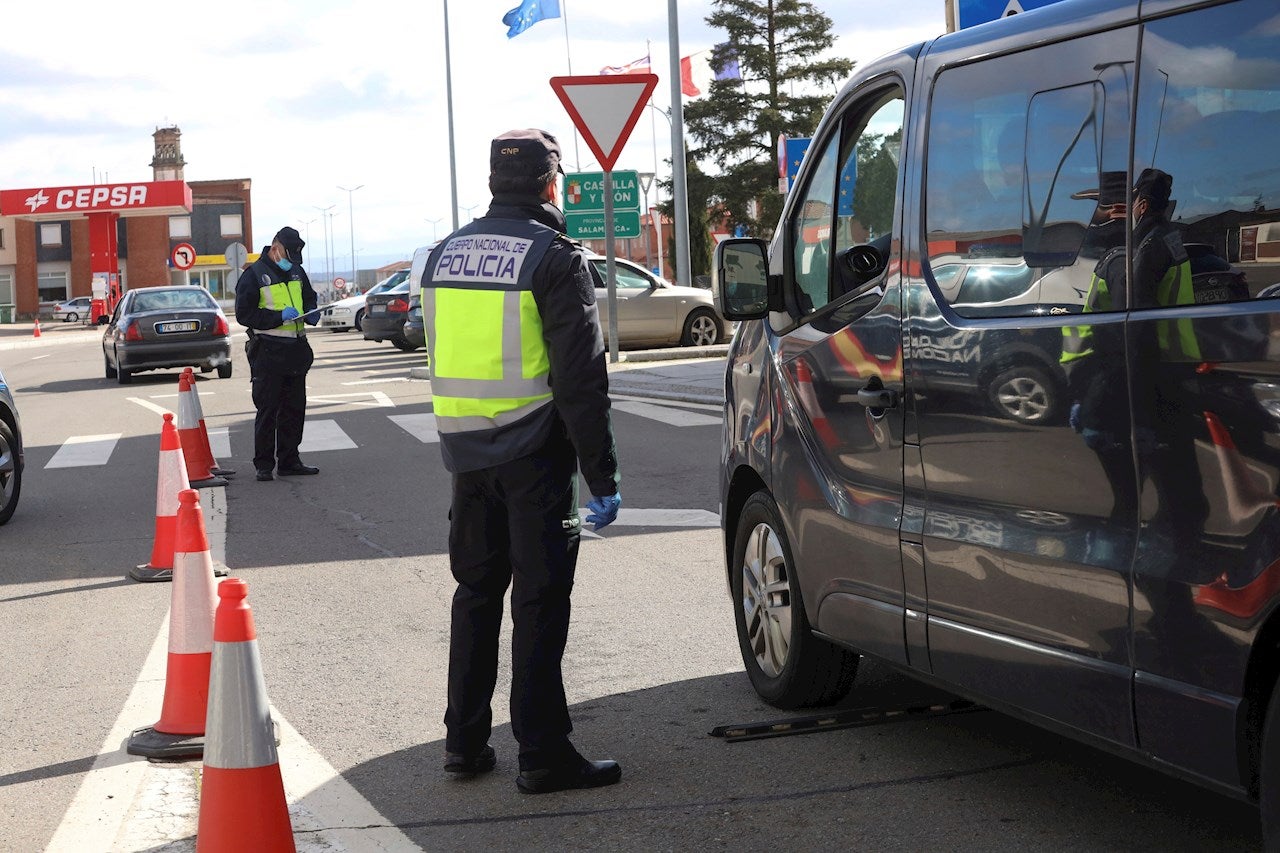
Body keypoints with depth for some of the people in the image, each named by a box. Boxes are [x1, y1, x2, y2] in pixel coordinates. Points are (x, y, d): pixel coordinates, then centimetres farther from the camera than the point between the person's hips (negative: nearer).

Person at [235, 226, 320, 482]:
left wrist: (310, 312, 4)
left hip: (296, 350, 7)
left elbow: (309, 297, 28)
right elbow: (244, 314, -12)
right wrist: (279, 316, -21)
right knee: (267, 410, -4)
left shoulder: (297, 271, 12)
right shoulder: (254, 275, -7)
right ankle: (264, 465, 2)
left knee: (295, 408, 10)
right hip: (268, 352, -7)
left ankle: (289, 461, 19)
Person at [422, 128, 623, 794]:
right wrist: (600, 474, -12)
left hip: (465, 452, 6)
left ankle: (465, 741, 20)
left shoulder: (445, 254, 10)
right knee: (539, 600, -1)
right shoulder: (554, 257, -11)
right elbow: (581, 377, -14)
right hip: (534, 456, -6)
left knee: (476, 591, 16)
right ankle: (542, 754, 1)